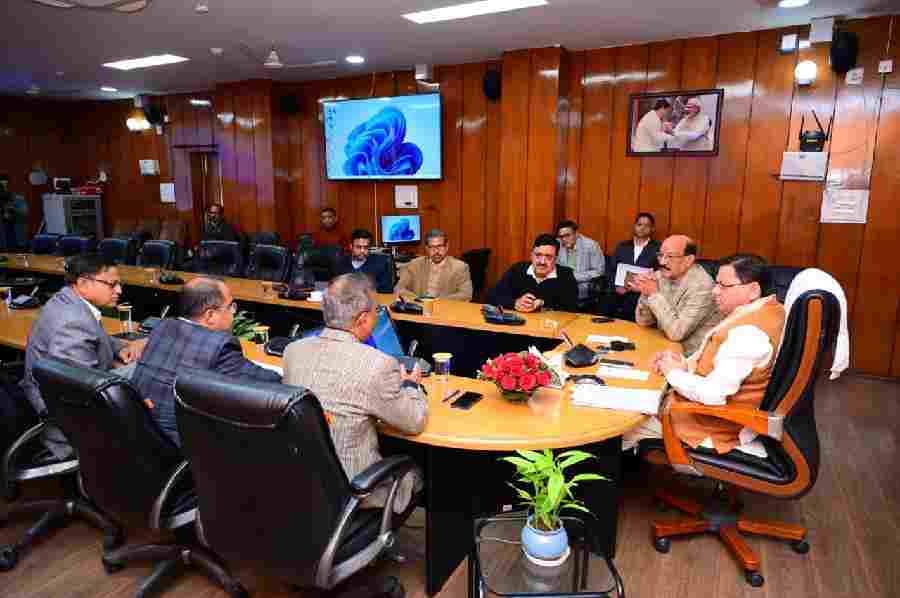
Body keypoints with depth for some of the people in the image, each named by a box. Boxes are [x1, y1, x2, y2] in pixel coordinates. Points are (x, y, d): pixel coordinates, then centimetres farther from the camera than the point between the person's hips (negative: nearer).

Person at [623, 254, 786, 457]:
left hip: (719, 425, -10)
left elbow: (712, 395, -33)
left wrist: (674, 373, -17)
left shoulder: (748, 333, -31)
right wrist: (685, 363, -4)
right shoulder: (768, 309, 2)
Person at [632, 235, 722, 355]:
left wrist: (654, 294, -22)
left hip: (691, 355, -6)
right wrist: (645, 294, -14)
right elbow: (643, 321, 3)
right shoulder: (660, 276, -2)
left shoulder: (702, 286, -19)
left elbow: (676, 333, -25)